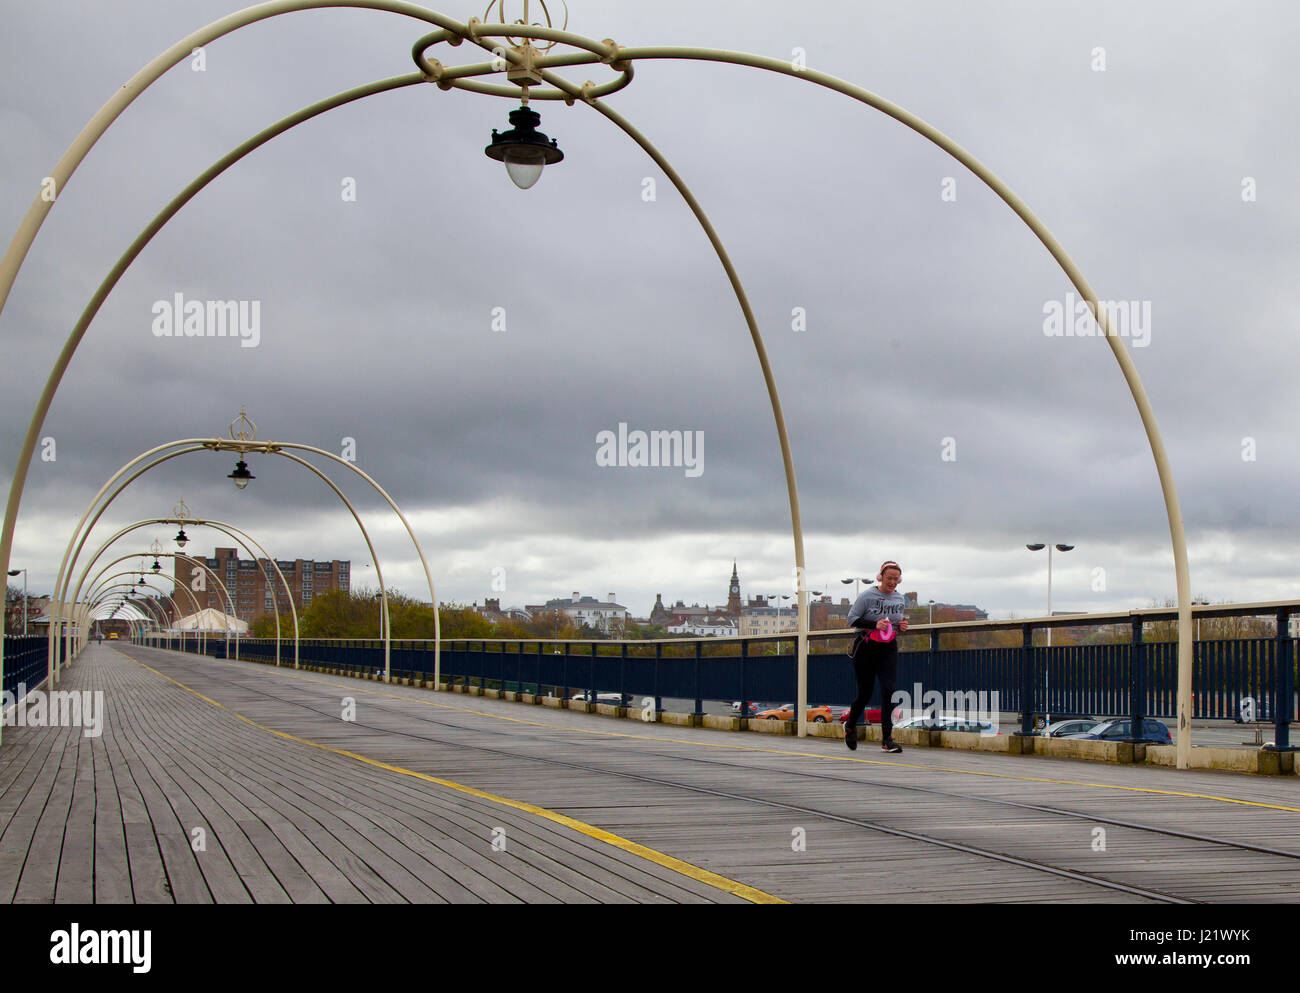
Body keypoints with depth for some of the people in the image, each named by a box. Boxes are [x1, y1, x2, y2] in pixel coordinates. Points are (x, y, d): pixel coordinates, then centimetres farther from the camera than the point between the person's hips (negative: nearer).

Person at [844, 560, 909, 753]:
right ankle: (850, 726, 33)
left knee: (889, 690, -12)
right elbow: (852, 619, -9)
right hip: (866, 648, -4)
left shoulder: (900, 599, 7)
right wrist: (875, 624, -22)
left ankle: (887, 739, -12)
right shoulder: (868, 595, -9)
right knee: (865, 692, 4)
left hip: (889, 650, 4)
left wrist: (902, 626, 0)